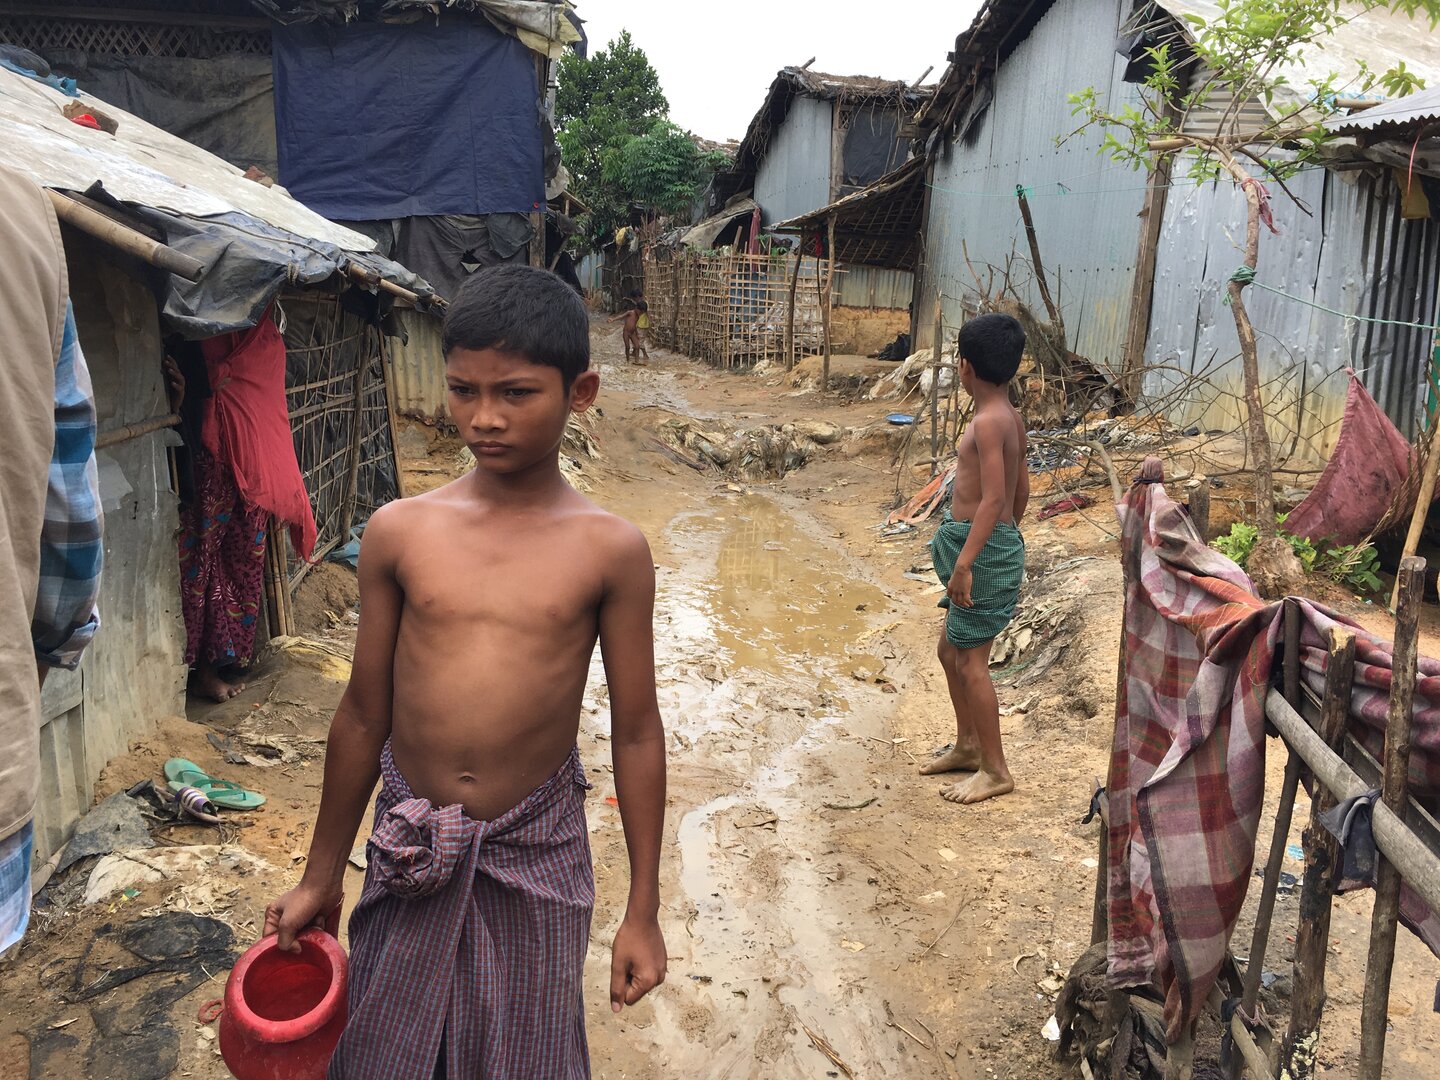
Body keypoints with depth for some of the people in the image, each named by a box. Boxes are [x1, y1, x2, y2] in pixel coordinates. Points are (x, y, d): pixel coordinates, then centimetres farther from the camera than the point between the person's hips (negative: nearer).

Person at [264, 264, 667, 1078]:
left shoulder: (610, 551, -11)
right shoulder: (400, 533, -6)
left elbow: (636, 733, -5)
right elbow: (364, 714, 3)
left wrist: (644, 912, -2)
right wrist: (322, 878, 10)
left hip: (536, 854, -2)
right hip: (411, 852, 2)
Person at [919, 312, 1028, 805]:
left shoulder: (987, 422, -19)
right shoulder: (1013, 417, 9)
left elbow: (993, 499, -25)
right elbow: (1022, 488, 16)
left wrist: (965, 562, -28)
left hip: (983, 547, -10)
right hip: (999, 543, 10)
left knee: (970, 660, -1)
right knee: (950, 649, 19)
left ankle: (995, 770, 9)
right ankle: (967, 745, 32)